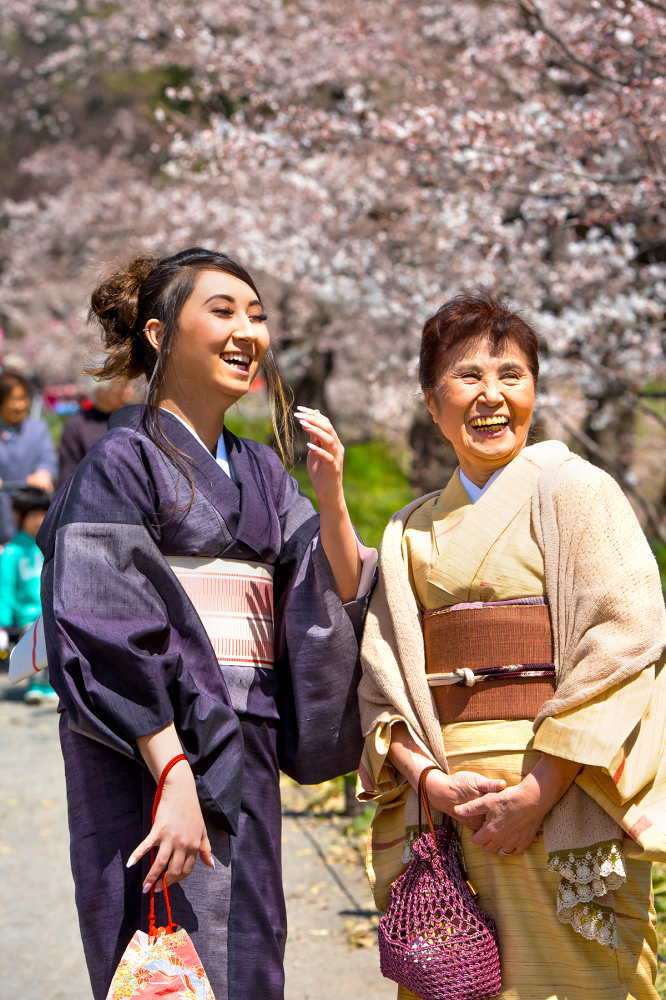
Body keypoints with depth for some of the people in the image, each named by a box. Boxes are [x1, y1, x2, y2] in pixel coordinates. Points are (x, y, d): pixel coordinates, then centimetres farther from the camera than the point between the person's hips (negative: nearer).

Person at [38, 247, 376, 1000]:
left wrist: (329, 494, -9)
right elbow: (108, 634, -15)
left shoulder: (258, 470, 14)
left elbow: (340, 591, 8)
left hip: (245, 754, 7)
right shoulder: (125, 461, -7)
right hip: (156, 751, -7)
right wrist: (174, 776, -23)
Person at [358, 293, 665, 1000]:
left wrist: (536, 793, -16)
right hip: (444, 808, 4)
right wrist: (429, 779, -10)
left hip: (561, 808, -4)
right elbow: (380, 676, 9)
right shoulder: (411, 531, 16)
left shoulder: (573, 487, 0)